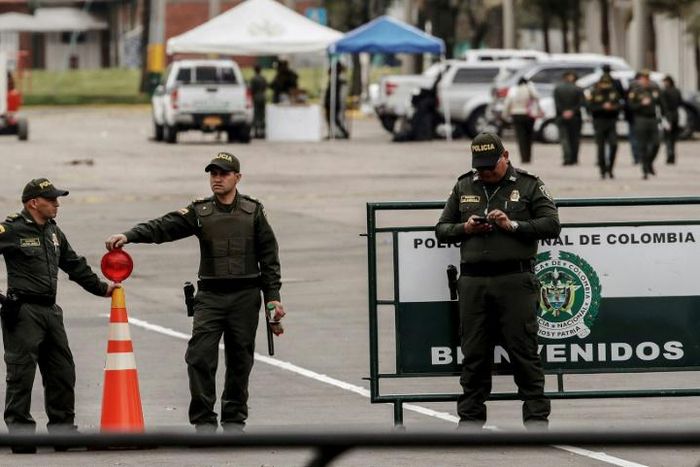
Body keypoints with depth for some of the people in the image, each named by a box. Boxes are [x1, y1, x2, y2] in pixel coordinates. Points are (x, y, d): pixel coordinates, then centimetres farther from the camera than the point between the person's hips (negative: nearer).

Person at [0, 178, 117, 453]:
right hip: (23, 311, -8)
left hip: (50, 311, 8)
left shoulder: (54, 232, 16)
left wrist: (100, 288, 29)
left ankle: (62, 429, 22)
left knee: (62, 372, 12)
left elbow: (75, 265, 27)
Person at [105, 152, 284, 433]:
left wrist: (273, 297, 1)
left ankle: (234, 418, 18)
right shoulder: (199, 212, 5)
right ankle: (204, 420, -3)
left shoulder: (253, 212, 6)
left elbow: (269, 257, 7)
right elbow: (163, 228, -8)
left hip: (246, 297, 0)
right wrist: (128, 236, -24)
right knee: (200, 356, -11)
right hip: (210, 296, 0)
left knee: (240, 360, 5)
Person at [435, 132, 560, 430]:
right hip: (473, 281, 3)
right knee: (474, 353, 6)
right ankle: (470, 419, 13)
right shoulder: (463, 187, 16)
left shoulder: (528, 185, 6)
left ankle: (537, 418, -1)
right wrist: (465, 229, -2)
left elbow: (552, 224, -2)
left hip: (515, 280, -3)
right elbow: (441, 229, 19)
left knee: (524, 352, -5)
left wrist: (513, 225, -12)